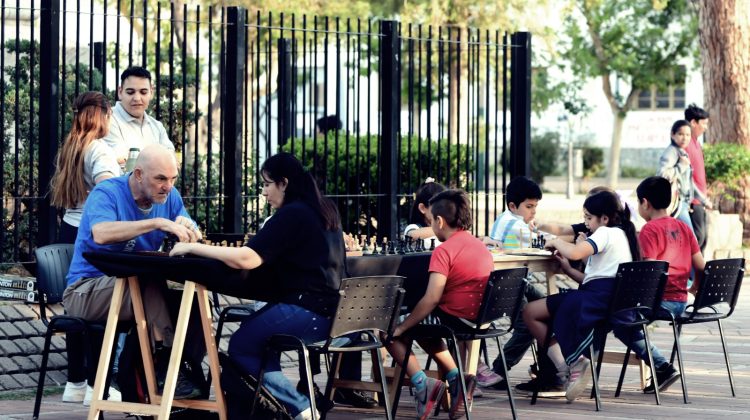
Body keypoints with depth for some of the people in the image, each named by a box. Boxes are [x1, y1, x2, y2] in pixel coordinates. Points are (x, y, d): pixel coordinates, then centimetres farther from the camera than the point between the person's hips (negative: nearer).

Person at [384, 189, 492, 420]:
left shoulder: (444, 251, -15)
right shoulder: (481, 246, 11)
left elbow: (431, 299, -21)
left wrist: (401, 328, -12)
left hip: (455, 320, -8)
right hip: (480, 321, 8)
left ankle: (422, 384, -8)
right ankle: (455, 378, 17)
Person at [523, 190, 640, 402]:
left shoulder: (606, 233, -4)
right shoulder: (622, 234, 26)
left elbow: (575, 252, -23)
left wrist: (556, 242, -2)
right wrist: (568, 269, 15)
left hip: (598, 297, -10)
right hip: (613, 299, 10)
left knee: (531, 313, -6)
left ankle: (566, 367, -10)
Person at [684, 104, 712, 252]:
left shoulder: (696, 143, 17)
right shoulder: (686, 144, -14)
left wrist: (704, 196, 14)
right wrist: (703, 199, -17)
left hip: (700, 201, 10)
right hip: (693, 201, -10)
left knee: (702, 239, 10)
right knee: (697, 237, -13)